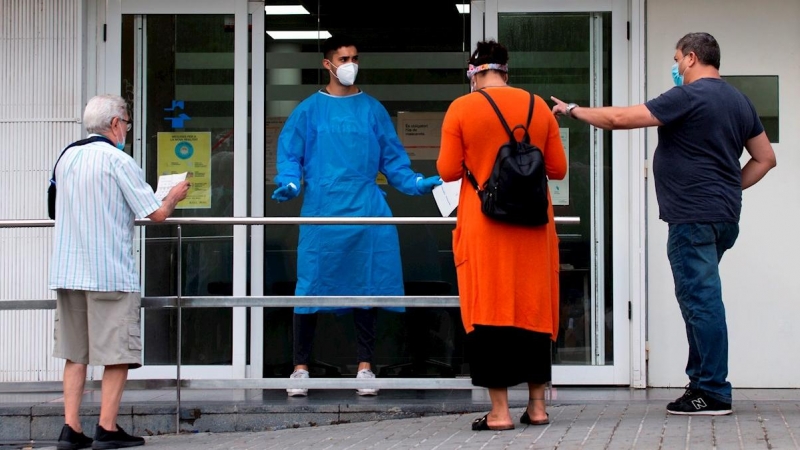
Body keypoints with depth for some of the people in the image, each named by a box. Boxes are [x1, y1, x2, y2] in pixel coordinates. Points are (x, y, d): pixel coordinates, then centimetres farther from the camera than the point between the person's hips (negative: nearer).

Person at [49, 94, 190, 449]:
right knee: (118, 353, 0)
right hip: (111, 272, -6)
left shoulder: (67, 158, 11)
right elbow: (157, 213, -10)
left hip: (67, 272, 7)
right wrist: (174, 196, 12)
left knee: (75, 353, 10)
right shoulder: (118, 161, -9)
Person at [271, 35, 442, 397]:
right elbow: (289, 154, 3)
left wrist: (415, 183, -1)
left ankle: (365, 366, 11)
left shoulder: (373, 110, 11)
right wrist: (289, 184, -14)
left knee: (366, 286, 2)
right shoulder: (309, 110, 7)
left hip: (366, 213, 2)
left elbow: (392, 158, 12)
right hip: (321, 212, -1)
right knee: (311, 287, -2)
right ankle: (301, 367, 8)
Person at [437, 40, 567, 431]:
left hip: (484, 226, -3)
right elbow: (558, 169, 7)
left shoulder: (461, 108, -4)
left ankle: (500, 410, -2)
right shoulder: (538, 107, 5)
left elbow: (448, 171, -5)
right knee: (534, 308, 11)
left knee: (490, 309, 0)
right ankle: (537, 405, 15)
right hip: (533, 225, 3)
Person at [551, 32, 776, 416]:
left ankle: (713, 393, -5)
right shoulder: (740, 101, 15)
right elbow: (765, 158, 20)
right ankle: (701, 381, 20)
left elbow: (620, 118, -13)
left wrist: (573, 110, -1)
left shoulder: (688, 96, -11)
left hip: (693, 215, -9)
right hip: (725, 215, 9)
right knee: (700, 298, 17)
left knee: (701, 298, -6)